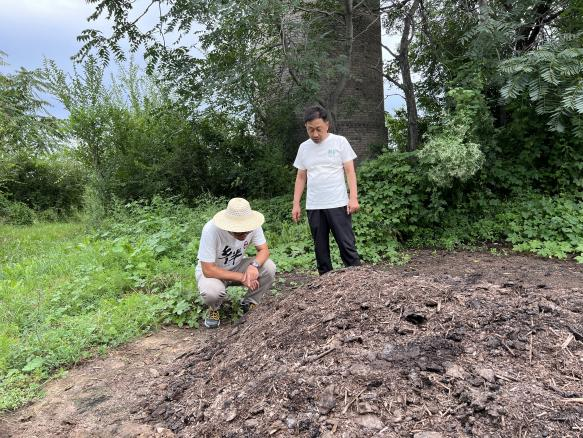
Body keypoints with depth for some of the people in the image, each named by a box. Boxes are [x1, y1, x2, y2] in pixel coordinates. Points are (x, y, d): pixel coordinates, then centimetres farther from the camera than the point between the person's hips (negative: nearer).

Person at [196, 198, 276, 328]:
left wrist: (254, 265, -37)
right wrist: (241, 277, -30)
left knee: (269, 268, -22)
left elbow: (264, 250, -14)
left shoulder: (252, 225, -23)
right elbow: (208, 270, -30)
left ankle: (250, 303, 5)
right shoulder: (211, 229, -34)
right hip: (212, 271, -3)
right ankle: (214, 309, 2)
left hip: (237, 266, 4)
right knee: (212, 291, -37)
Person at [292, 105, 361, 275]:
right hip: (313, 207, 4)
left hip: (338, 204, -4)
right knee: (320, 248, 8)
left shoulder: (340, 142, 0)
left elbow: (350, 172, -2)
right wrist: (296, 204, 8)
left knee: (347, 245, -3)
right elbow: (301, 178, 13)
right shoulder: (304, 147, 10)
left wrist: (353, 198, -12)